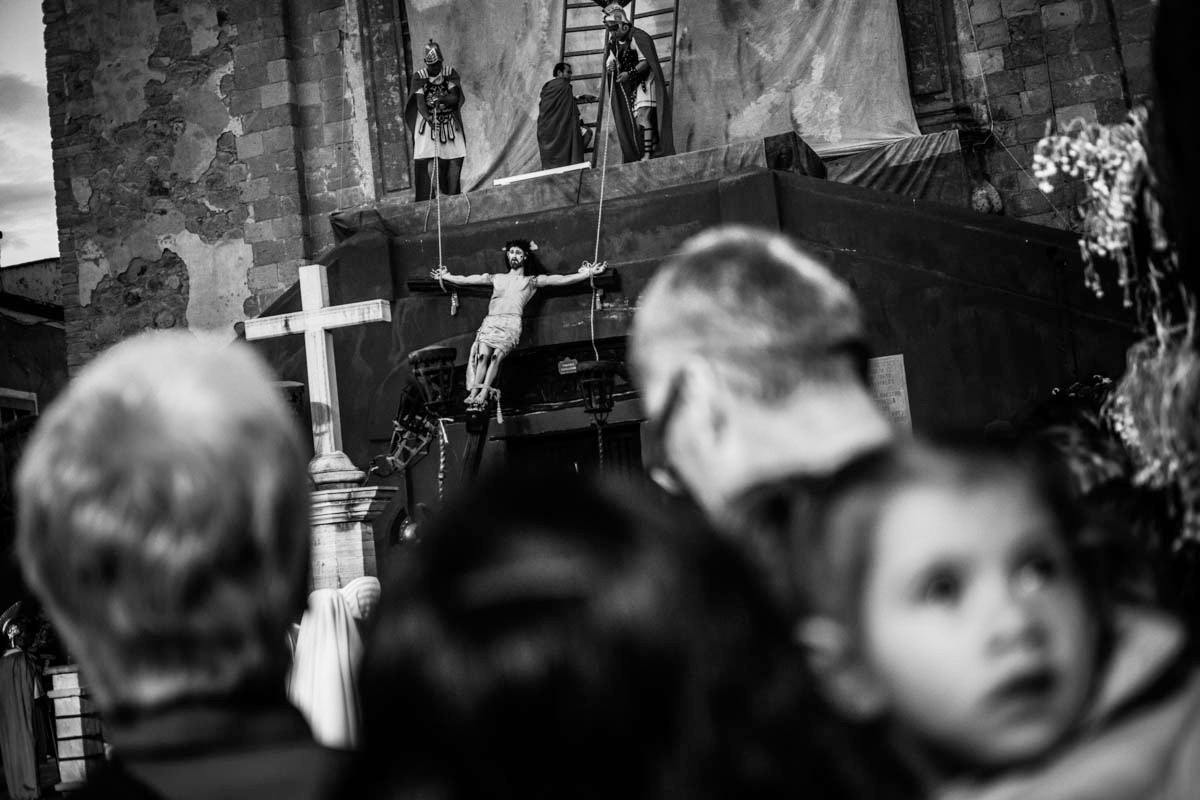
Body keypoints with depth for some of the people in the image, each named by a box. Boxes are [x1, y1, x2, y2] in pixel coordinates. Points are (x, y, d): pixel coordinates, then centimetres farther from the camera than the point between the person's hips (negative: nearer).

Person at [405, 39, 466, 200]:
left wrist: (443, 98, -32)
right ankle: (439, 196, -21)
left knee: (455, 160, -7)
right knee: (431, 160, -17)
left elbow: (455, 97, -9)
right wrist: (427, 117, -31)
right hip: (428, 121, -2)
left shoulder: (450, 73, 1)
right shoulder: (419, 77, -2)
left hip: (450, 122, 2)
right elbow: (420, 101, -11)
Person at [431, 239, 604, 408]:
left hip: (511, 324, -3)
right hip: (490, 322, 3)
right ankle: (473, 393, -31)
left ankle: (484, 393, -36)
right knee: (483, 355, -22)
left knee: (497, 355, -26)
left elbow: (562, 280, 13)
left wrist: (587, 274, 7)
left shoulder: (531, 281, 20)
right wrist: (445, 277, 34)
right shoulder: (496, 278, 28)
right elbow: (465, 280, 33)